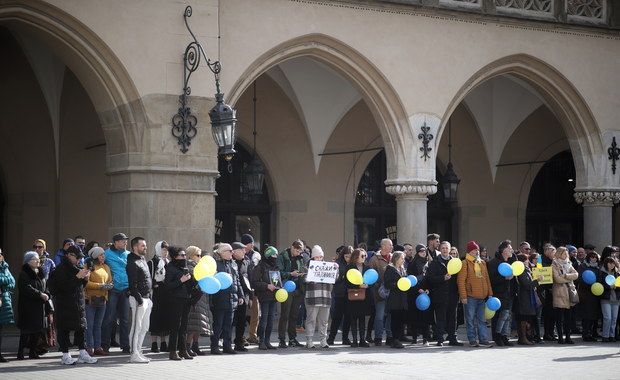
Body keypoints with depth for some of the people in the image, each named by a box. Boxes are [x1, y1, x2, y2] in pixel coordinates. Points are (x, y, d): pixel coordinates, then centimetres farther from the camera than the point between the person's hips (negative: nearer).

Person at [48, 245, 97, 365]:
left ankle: (83, 354, 11)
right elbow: (64, 286, -21)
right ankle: (65, 356, 2)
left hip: (78, 303, 8)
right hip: (64, 304, -8)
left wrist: (85, 278, 1)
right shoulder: (61, 269, -10)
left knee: (81, 328, 7)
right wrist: (78, 277, -23)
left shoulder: (77, 267, 15)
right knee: (64, 329, -3)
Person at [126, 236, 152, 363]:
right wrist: (139, 300, -20)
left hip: (146, 299, 9)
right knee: (137, 327, -6)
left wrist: (149, 298, 16)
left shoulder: (143, 260, 17)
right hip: (138, 298, -9)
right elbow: (132, 285, -17)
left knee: (144, 328, 12)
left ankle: (138, 352, 19)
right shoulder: (133, 263, -12)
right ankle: (134, 354, -4)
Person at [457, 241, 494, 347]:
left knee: (481, 319, 5)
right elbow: (461, 281, -8)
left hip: (481, 297, 5)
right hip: (470, 297, -5)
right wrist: (463, 296, -14)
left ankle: (483, 340, 6)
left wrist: (490, 293, 12)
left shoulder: (482, 263, 15)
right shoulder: (465, 263, -4)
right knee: (470, 319, 1)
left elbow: (487, 279, 19)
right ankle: (472, 340, 6)